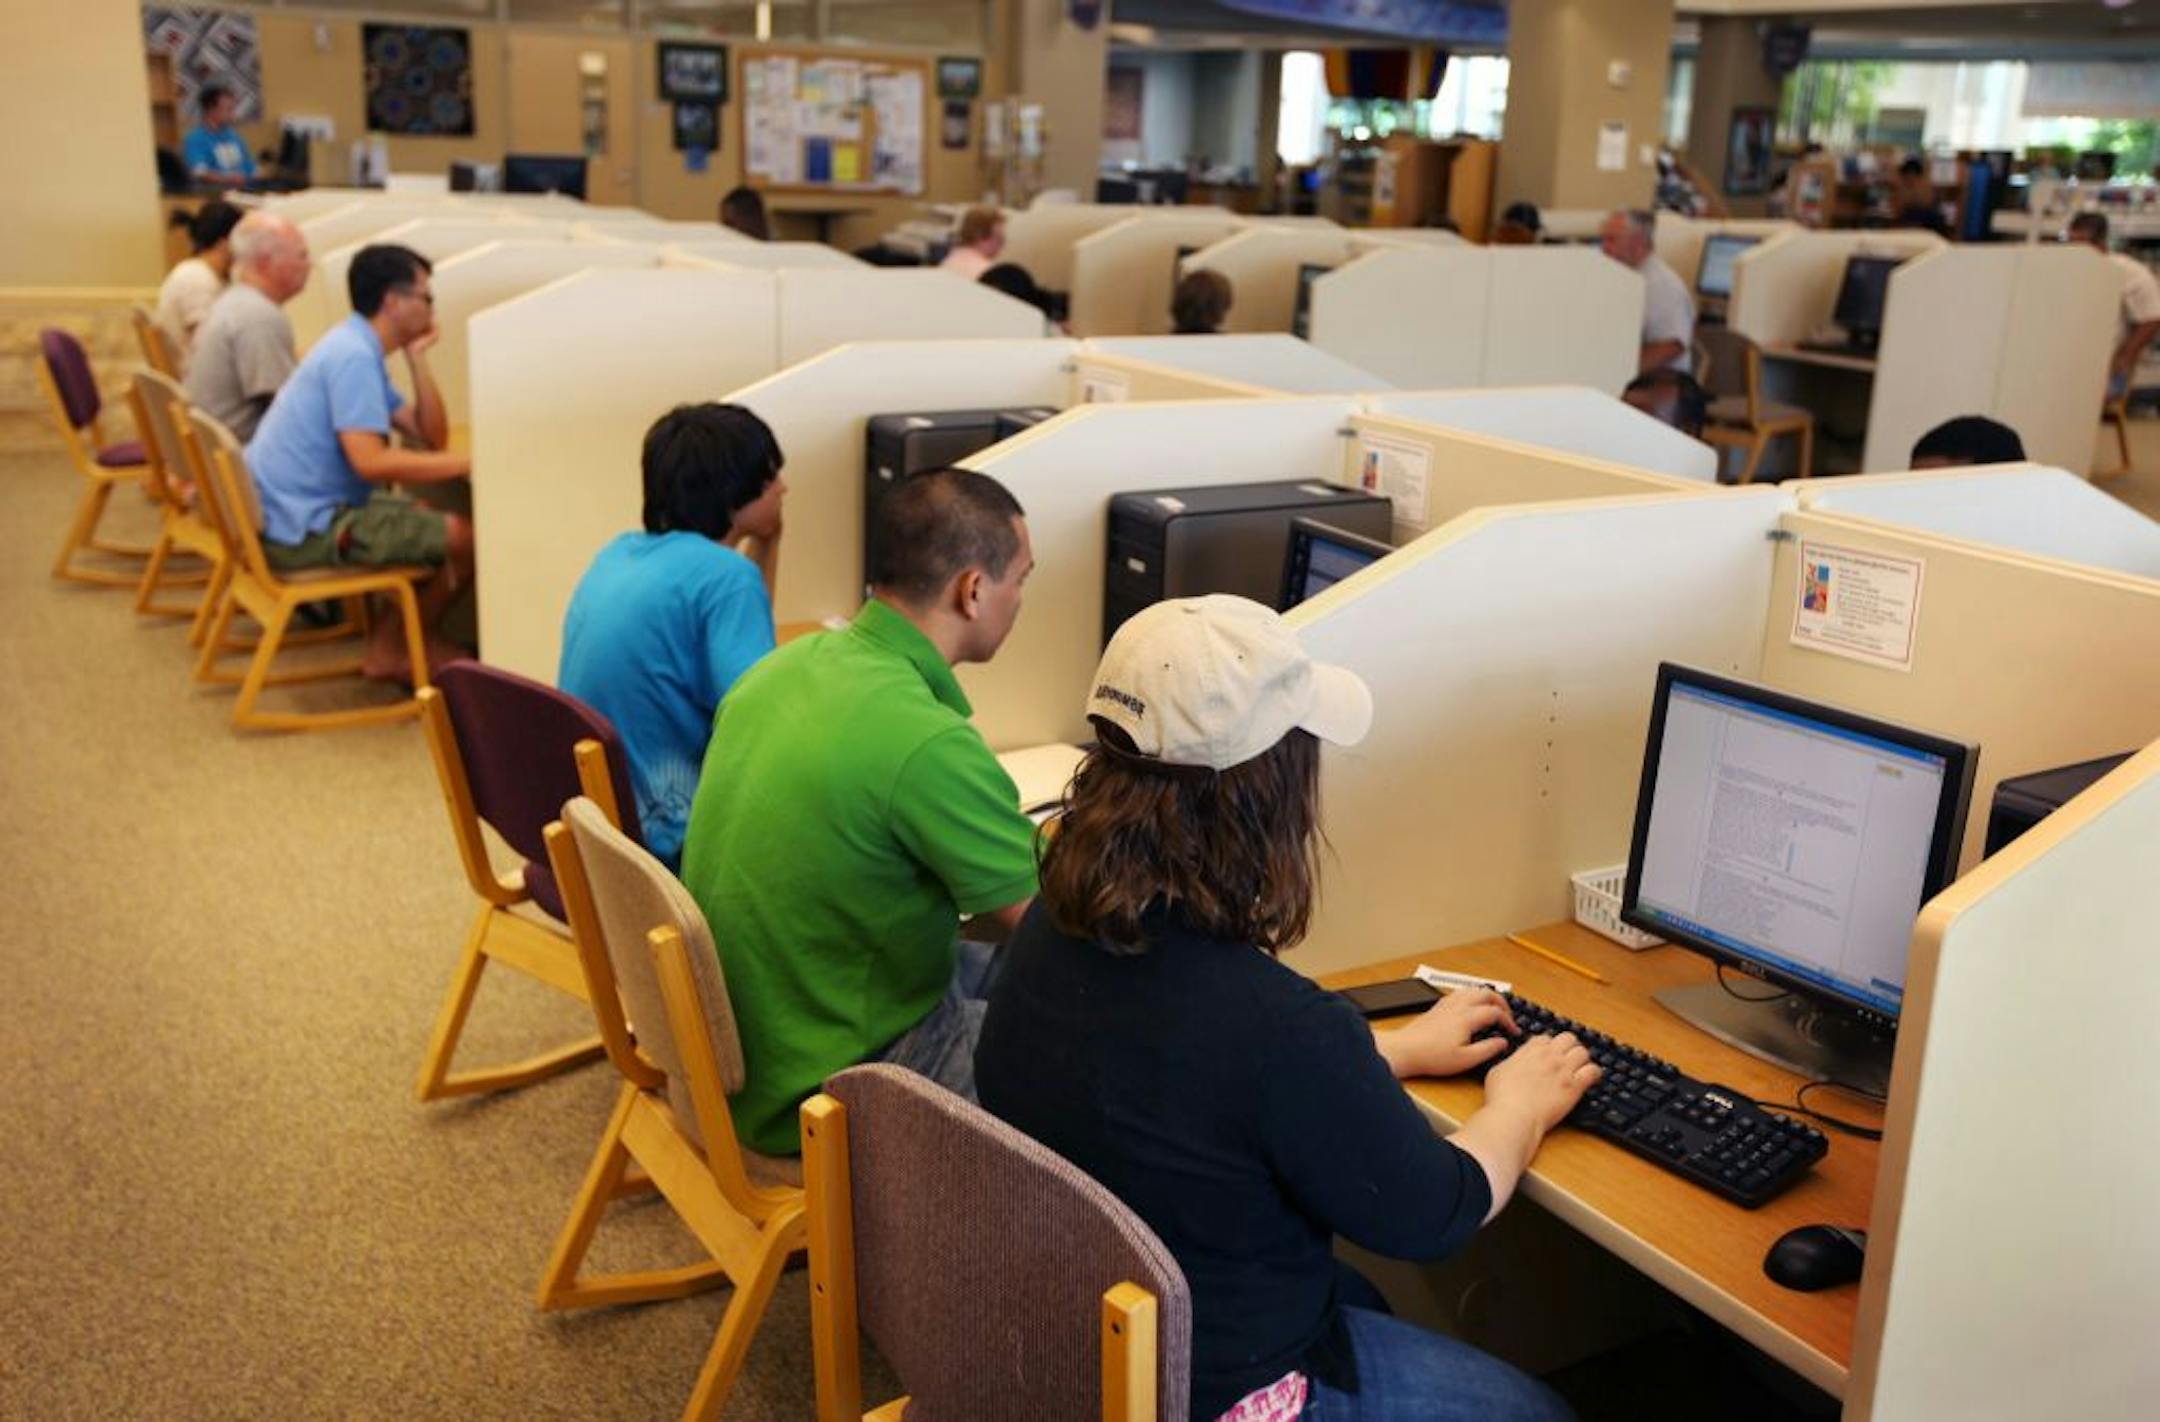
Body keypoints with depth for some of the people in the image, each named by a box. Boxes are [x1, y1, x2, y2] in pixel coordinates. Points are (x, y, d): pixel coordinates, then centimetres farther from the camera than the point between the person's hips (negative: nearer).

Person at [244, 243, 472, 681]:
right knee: (470, 537, -12)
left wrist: (417, 358, 4)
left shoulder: (355, 349, 14)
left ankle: (399, 639, 23)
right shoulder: (353, 357, -18)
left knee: (424, 513, 26)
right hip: (302, 530, -11)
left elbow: (430, 435, 11)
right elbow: (370, 461, -29)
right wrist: (469, 464, -25)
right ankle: (393, 648, 7)